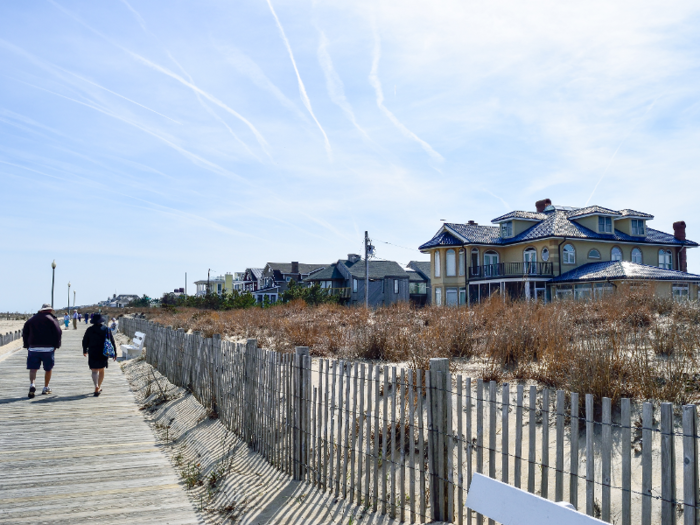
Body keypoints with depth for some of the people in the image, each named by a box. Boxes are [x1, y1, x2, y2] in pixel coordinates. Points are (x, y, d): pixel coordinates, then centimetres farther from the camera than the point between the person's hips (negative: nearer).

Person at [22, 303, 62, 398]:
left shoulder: (31, 319, 12)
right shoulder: (52, 319, 1)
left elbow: (24, 333, 12)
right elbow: (58, 332, -8)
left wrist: (27, 346, 16)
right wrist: (56, 345, 0)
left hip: (33, 348, 2)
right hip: (48, 348, -2)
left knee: (33, 368, -2)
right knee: (48, 369, 11)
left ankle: (32, 384, -25)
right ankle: (46, 388, 18)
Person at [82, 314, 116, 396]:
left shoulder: (89, 330, -5)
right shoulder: (107, 329, -3)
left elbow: (85, 341, 4)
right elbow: (112, 342, -1)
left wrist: (85, 351, 22)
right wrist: (114, 353, 5)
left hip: (93, 353, -2)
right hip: (104, 353, 2)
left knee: (94, 371, -1)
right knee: (101, 370, 16)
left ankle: (96, 387, -21)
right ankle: (99, 387, 27)